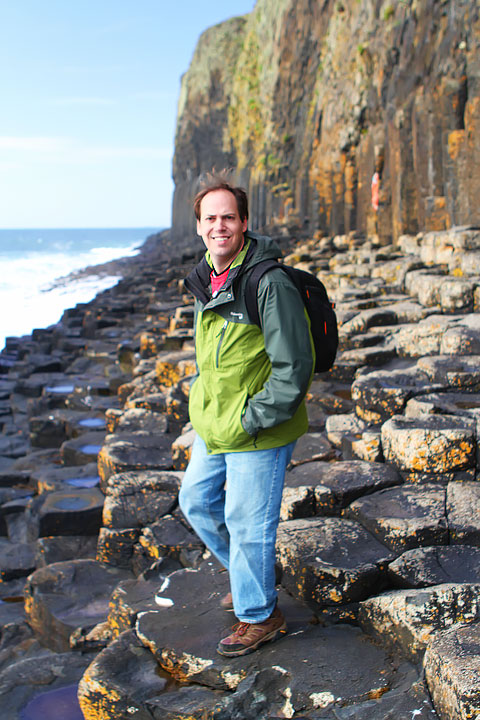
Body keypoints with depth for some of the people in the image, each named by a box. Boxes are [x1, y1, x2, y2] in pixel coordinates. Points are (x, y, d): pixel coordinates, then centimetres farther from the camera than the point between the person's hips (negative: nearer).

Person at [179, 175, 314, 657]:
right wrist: (202, 399, 13)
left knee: (247, 523, 3)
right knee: (196, 501, 21)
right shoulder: (205, 280, 5)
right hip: (212, 427, 9)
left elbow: (294, 367, -23)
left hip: (258, 434, -9)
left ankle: (259, 616, 25)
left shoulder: (268, 283, -22)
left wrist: (252, 419, -19)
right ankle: (245, 573, 44)